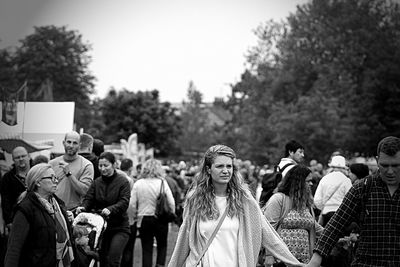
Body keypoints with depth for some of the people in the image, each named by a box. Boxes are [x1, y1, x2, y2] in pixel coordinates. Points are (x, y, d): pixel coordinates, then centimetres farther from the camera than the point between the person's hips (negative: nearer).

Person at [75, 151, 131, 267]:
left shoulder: (123, 181, -6)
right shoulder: (97, 182, 9)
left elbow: (124, 202, -18)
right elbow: (89, 198, 0)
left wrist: (110, 209, -36)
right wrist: (83, 207, -23)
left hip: (119, 228, -5)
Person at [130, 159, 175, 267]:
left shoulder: (138, 184, -3)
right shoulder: (162, 183, -6)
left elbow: (133, 205, -4)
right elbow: (171, 203, -8)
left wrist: (137, 213, 13)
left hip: (144, 219, 1)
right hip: (161, 219, -1)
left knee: (146, 249, 8)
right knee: (162, 245, 16)